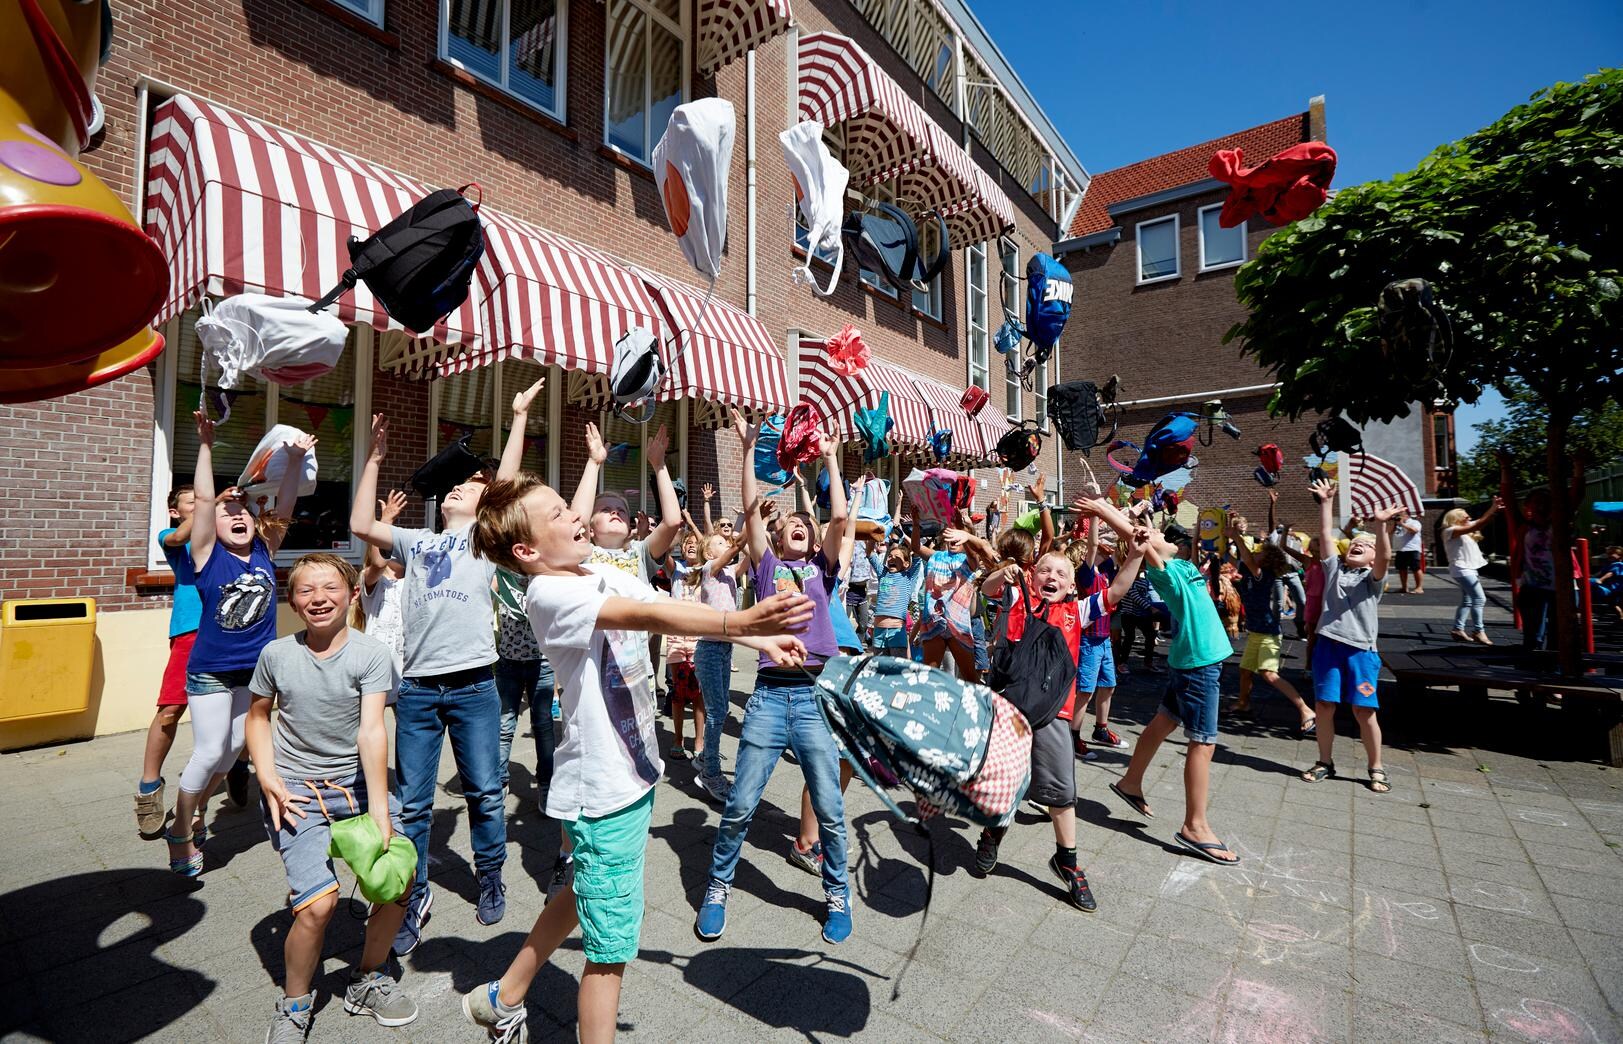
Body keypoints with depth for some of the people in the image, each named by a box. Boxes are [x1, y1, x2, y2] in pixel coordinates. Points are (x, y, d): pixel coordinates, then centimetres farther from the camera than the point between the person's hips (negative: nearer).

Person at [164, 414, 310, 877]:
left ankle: (198, 813, 35)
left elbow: (284, 506, -7)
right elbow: (203, 499, -18)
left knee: (233, 749, 14)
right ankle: (180, 833, 18)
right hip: (210, 670, -4)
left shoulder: (265, 552, 0)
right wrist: (205, 446, -23)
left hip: (255, 668, 4)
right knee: (209, 751, -2)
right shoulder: (209, 555, -9)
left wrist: (296, 460, -14)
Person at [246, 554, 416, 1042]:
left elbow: (372, 731, -20)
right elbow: (258, 716, 11)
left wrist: (379, 811, -26)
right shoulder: (276, 654, -5)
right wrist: (267, 778, -4)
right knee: (318, 902, -16)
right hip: (296, 788, 0)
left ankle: (367, 982, 21)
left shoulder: (371, 654, -13)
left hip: (358, 781, 0)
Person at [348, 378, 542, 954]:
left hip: (473, 685, -3)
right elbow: (361, 524, 11)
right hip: (416, 687, 3)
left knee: (485, 793, 6)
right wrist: (375, 458, 14)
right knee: (412, 802, 9)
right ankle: (414, 896, 24)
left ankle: (490, 878, 27)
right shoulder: (416, 542, 19)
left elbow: (507, 481, -3)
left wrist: (519, 416, -2)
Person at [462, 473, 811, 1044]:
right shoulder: (548, 592, -21)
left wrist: (761, 639, -7)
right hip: (603, 789, -9)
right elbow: (645, 616, -36)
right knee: (612, 944, 5)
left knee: (585, 894, 28)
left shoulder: (608, 574, 3)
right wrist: (736, 622, -47)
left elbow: (673, 607, 2)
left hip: (635, 771, 9)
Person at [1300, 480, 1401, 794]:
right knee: (1324, 706, 6)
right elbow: (1325, 536, 4)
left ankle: (1376, 769, 18)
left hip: (1360, 650, -2)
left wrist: (1381, 526, -30)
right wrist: (1326, 502, 1)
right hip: (1328, 645, 2)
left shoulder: (1373, 578, 4)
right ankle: (1325, 762, 21)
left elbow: (1385, 556, -16)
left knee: (1364, 710, 1)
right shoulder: (1334, 568, 11)